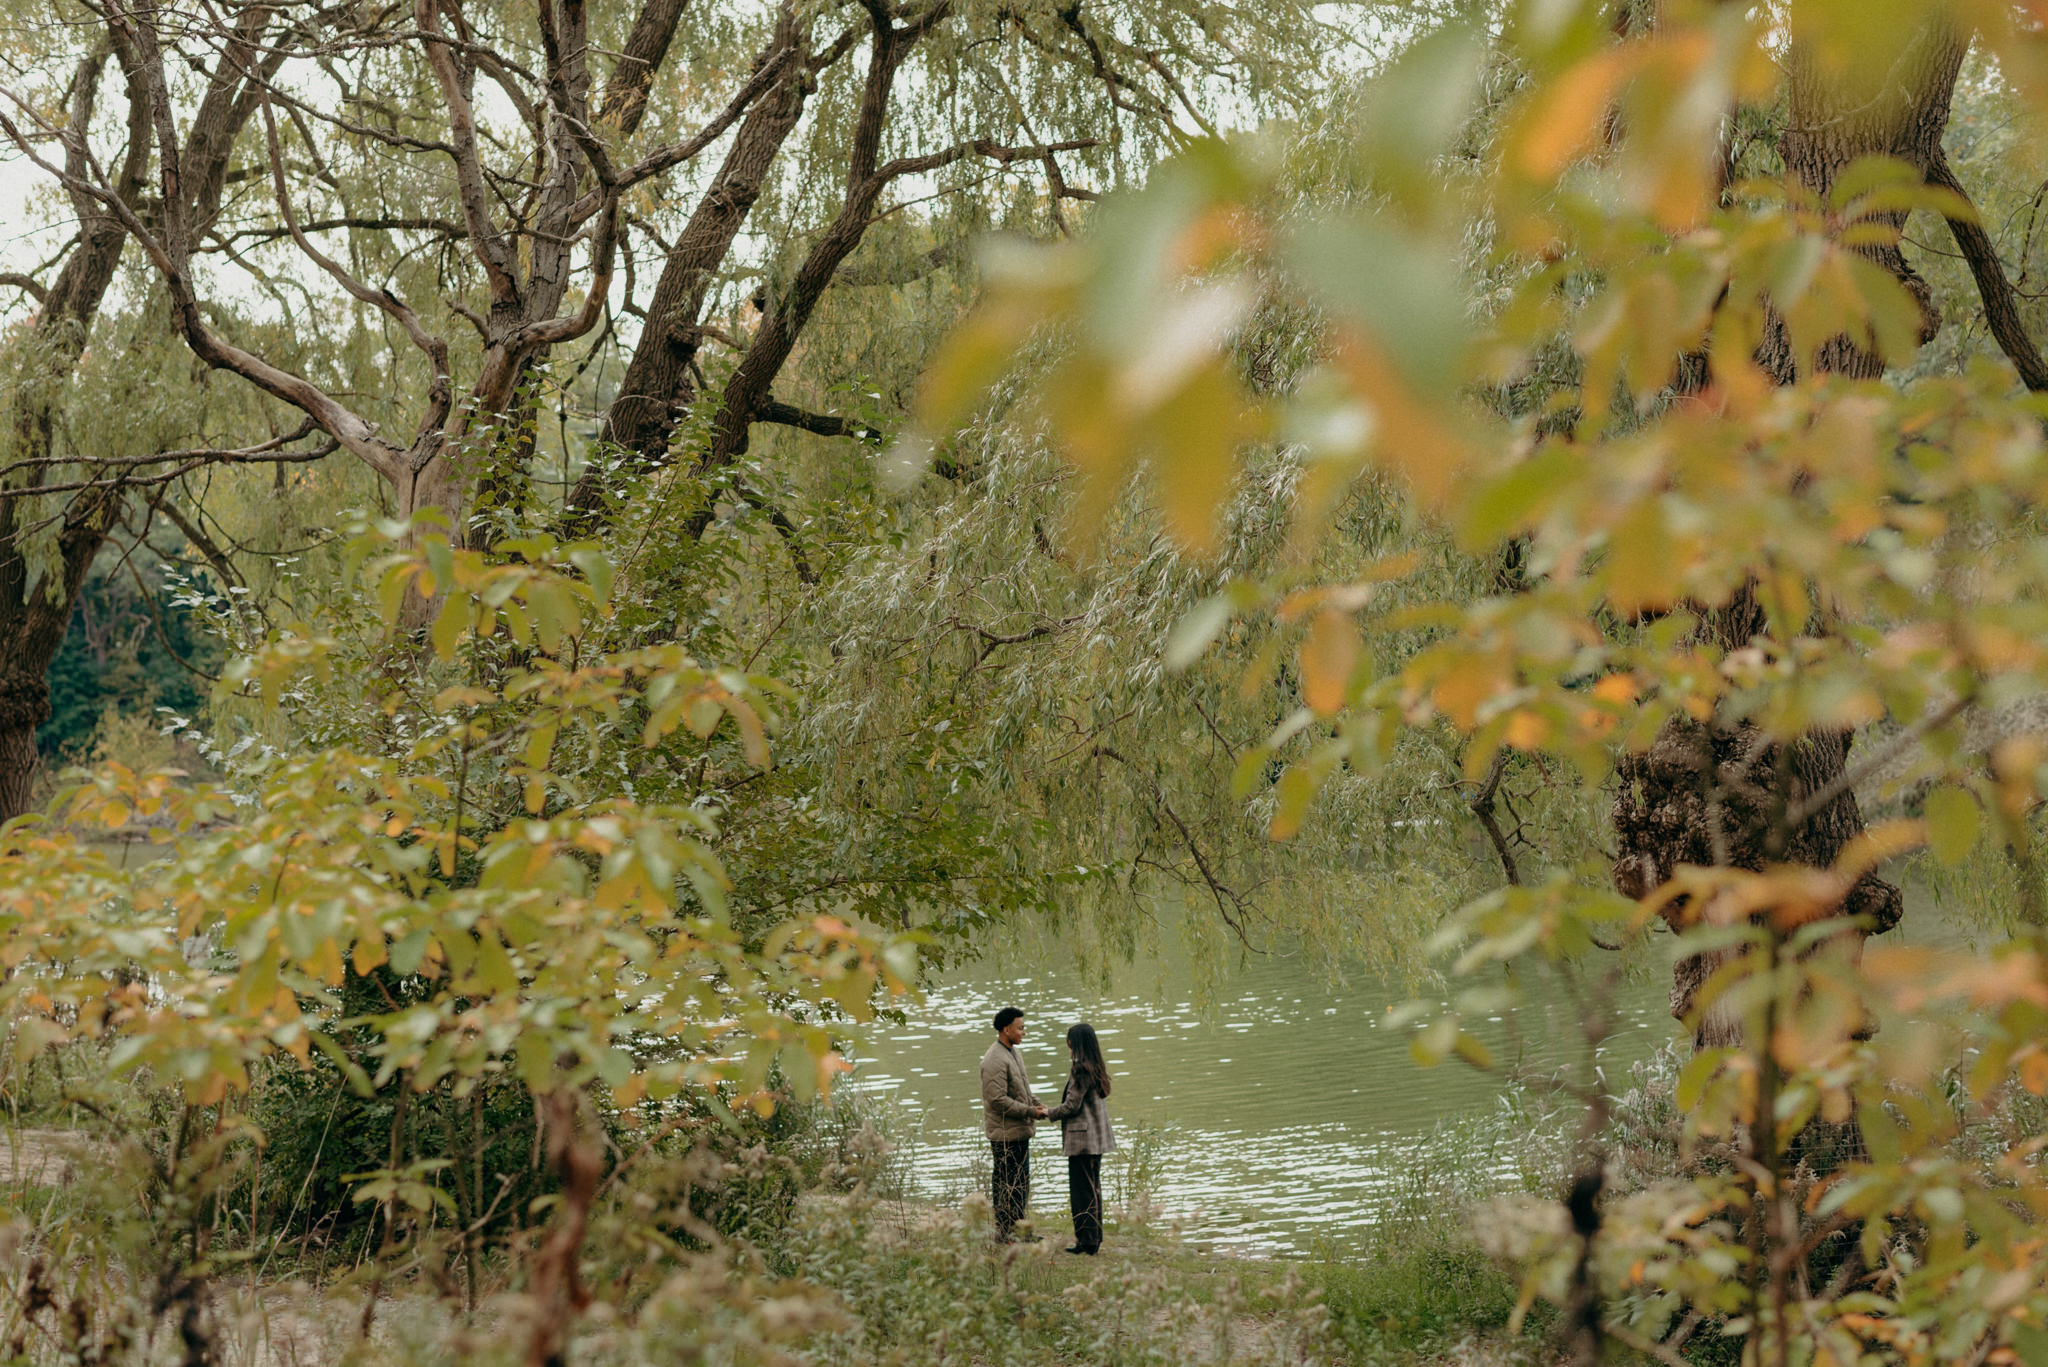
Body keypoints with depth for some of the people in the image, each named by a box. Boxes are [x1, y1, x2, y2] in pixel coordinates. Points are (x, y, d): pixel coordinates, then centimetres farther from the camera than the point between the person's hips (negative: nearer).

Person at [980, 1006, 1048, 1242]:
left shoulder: (1012, 1052, 14)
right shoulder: (995, 1060, -19)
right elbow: (997, 1100, -23)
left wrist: (1035, 1103, 7)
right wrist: (1030, 1112, -19)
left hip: (1019, 1130, 10)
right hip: (1006, 1133, -10)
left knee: (1021, 1181, 15)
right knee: (1010, 1183, -6)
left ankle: (1016, 1228, 22)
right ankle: (1004, 1231, 0)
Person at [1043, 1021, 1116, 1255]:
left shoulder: (1080, 1070, -18)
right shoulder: (1098, 1069, 10)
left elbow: (1072, 1106, -16)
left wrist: (1049, 1113, 1)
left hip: (1082, 1139, -9)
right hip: (1098, 1139, 9)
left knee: (1081, 1191, -3)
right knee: (1094, 1188, 16)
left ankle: (1087, 1242, -1)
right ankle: (1095, 1239, 21)